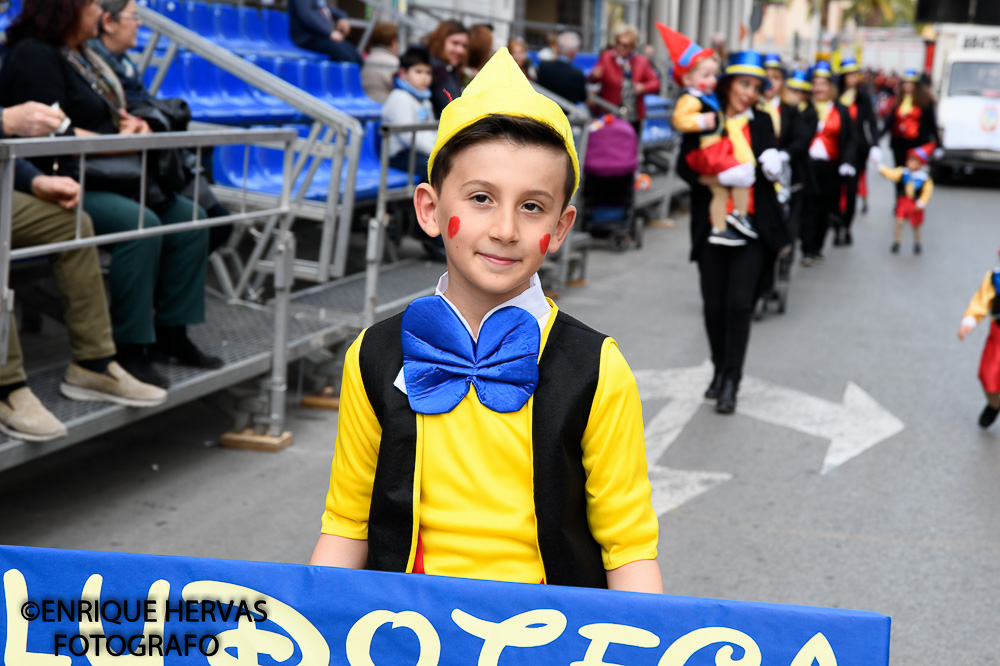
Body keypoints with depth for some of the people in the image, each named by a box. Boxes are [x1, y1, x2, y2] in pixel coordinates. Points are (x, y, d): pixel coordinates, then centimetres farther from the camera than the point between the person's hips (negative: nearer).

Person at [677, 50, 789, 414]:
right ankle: (720, 371, 27)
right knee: (714, 304, 6)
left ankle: (731, 382, -1)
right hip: (712, 224, 0)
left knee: (739, 303, -9)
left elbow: (771, 170, 10)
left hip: (752, 224, 0)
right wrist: (707, 179, -19)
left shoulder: (761, 122, 7)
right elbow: (684, 165, 0)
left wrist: (773, 166, -13)